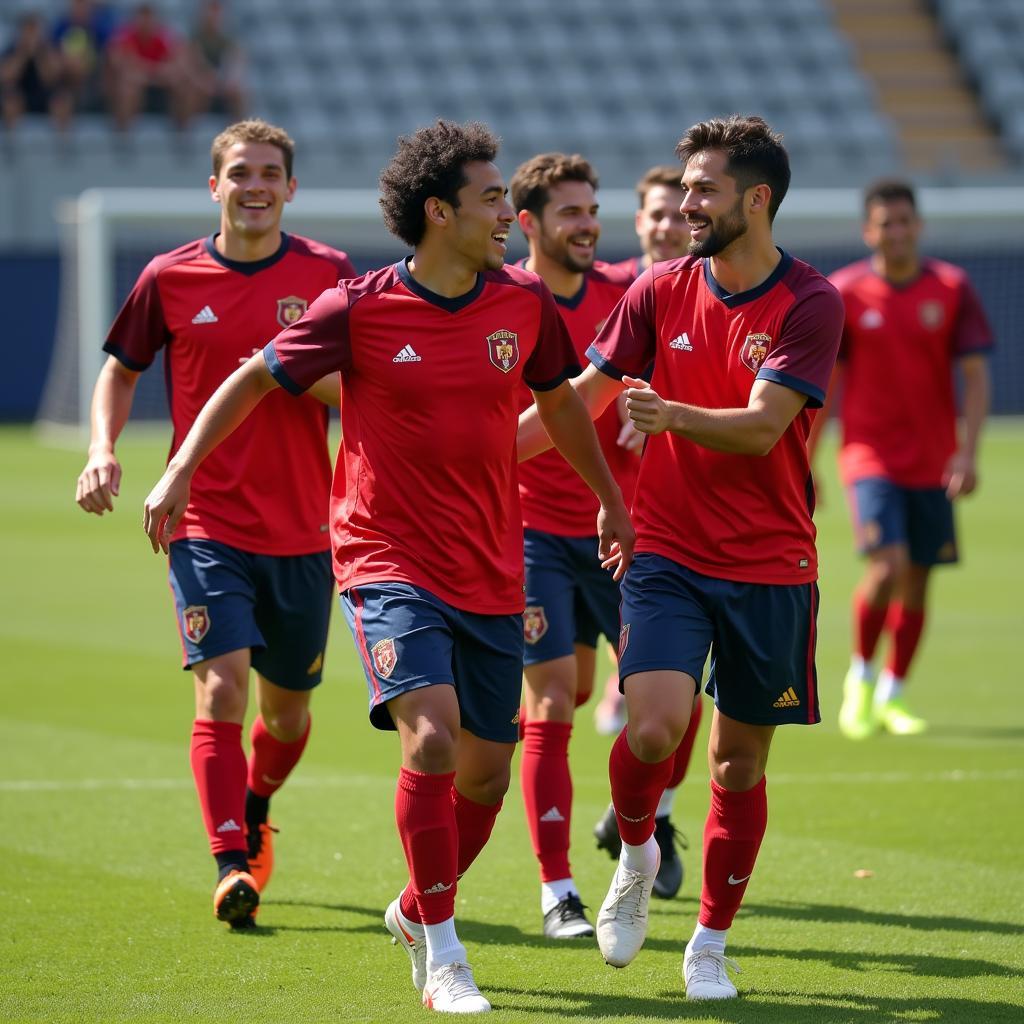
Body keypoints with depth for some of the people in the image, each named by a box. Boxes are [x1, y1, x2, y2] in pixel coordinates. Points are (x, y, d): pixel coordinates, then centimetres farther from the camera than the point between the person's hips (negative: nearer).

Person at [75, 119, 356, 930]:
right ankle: (232, 869, -16)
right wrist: (104, 451, -1)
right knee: (221, 689, -18)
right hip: (207, 523, -1)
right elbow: (122, 369, 15)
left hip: (303, 529, 1)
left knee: (287, 709, 13)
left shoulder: (328, 274, 0)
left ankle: (254, 815, 42)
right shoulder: (171, 278, 1)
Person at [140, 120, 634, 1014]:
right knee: (431, 738, -23)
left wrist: (610, 499, 29)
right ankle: (443, 956, -11)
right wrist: (180, 471, -3)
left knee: (485, 774, 8)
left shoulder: (526, 302, 1)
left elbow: (559, 400, 20)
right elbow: (256, 379, 3)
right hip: (389, 562, -5)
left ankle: (415, 910, 36)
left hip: (492, 575, 5)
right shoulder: (359, 309, -9)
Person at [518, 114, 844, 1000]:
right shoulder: (660, 290, 3)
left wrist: (673, 415, -36)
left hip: (770, 568, -1)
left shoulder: (810, 304, -8)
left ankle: (711, 944, 21)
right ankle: (635, 854, 12)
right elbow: (582, 397, 10)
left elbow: (760, 426, -18)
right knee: (655, 726, -19)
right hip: (667, 553, 1)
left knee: (740, 762, 5)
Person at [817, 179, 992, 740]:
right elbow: (822, 383, 2)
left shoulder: (952, 288, -1)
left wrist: (968, 451, -13)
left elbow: (975, 376, -1)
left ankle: (892, 695, 22)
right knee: (887, 566, -18)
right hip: (870, 456, -2)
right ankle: (860, 677, 5)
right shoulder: (844, 293, -4)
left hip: (933, 460, 2)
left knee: (917, 580, 6)